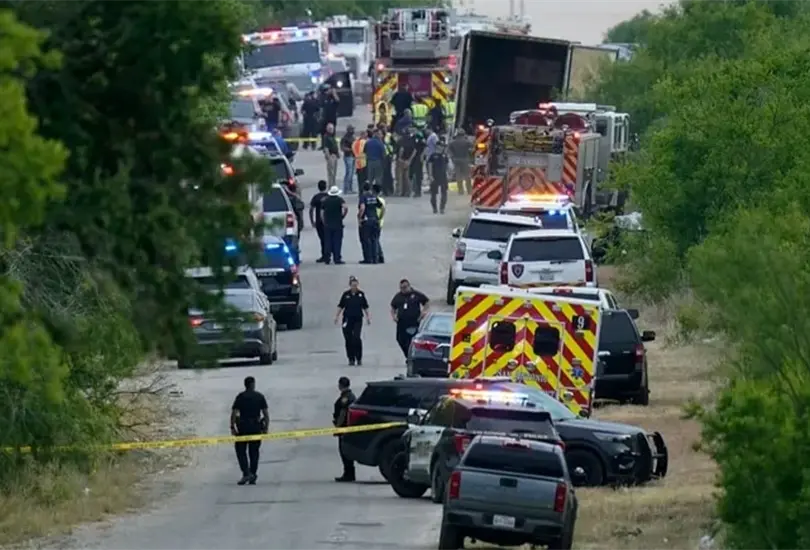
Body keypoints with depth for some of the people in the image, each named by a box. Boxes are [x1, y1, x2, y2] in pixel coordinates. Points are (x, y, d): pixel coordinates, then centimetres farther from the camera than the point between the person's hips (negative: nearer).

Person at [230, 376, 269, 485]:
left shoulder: (240, 397, -2)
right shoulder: (260, 397, 3)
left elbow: (234, 413, -8)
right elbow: (266, 414, 1)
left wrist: (232, 427, -4)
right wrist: (266, 428, 6)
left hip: (243, 427, -2)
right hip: (256, 427, 2)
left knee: (241, 451, 6)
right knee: (254, 452, 10)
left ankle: (246, 473, -11)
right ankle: (252, 477, 9)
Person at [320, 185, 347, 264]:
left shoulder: (325, 201, 7)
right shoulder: (339, 200, -4)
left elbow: (322, 213, 5)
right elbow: (345, 208, -21)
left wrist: (324, 222, 12)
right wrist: (342, 216, -6)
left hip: (327, 225, 3)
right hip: (338, 224, -3)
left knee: (328, 242, 6)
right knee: (337, 242, 0)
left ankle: (327, 259, 4)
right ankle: (337, 258, -3)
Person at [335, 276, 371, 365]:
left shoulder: (361, 294, 2)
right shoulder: (346, 294, 1)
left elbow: (365, 307, 8)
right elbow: (340, 307, 3)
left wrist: (368, 317, 5)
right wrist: (337, 316, -3)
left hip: (358, 320, -1)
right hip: (347, 319, 1)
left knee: (356, 338, -14)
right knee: (348, 340, 2)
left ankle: (359, 358, -2)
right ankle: (351, 359, 13)